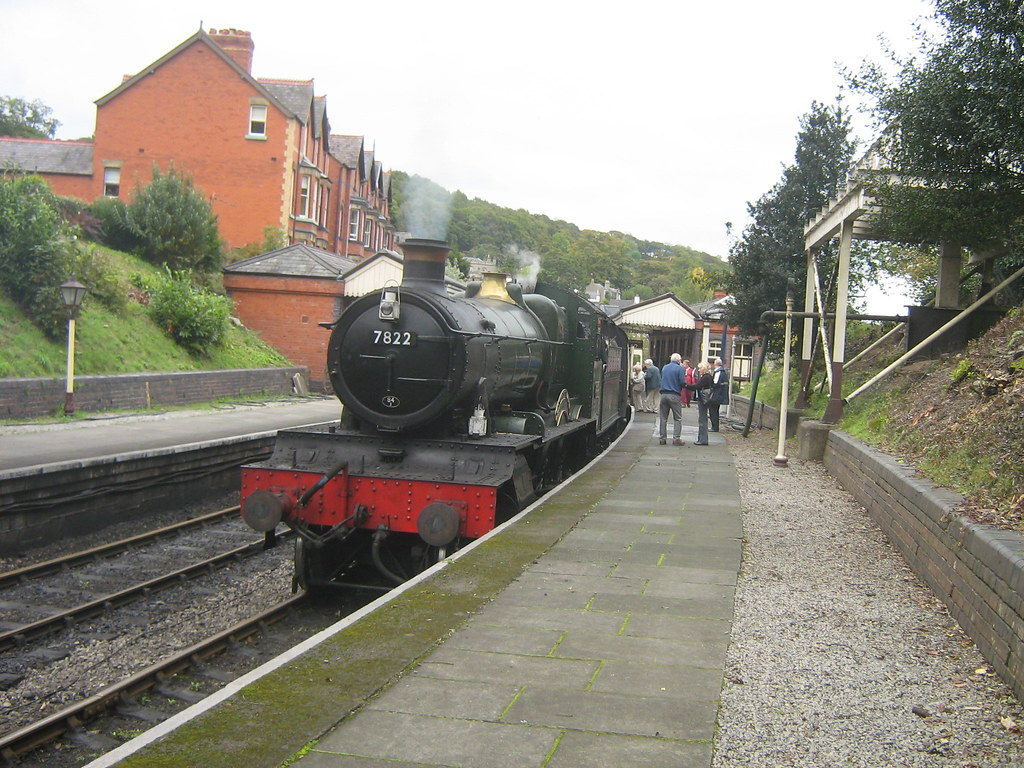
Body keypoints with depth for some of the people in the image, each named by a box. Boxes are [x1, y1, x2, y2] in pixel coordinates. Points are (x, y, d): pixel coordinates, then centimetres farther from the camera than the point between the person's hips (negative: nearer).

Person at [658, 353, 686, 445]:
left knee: (663, 418, 9)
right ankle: (676, 438, -5)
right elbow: (682, 382, -10)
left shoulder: (665, 368, 12)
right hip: (674, 395, -5)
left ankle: (662, 438, 8)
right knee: (677, 418, 2)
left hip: (664, 395, 5)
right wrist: (685, 385, 10)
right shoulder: (679, 368, -5)